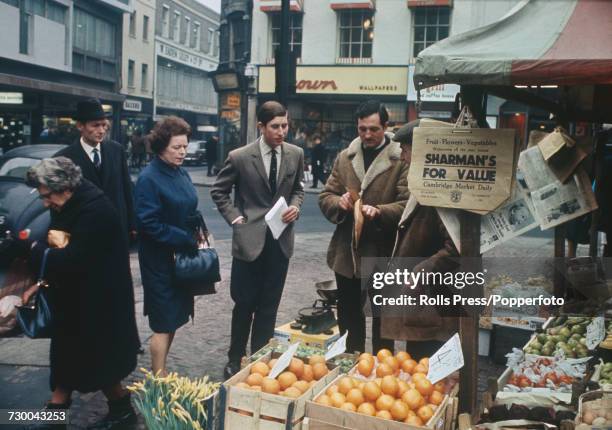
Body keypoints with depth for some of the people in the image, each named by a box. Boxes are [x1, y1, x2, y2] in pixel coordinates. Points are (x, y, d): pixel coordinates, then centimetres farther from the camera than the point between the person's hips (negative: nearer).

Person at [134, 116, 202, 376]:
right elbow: (149, 223, -19)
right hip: (160, 260, -7)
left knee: (174, 318, 14)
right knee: (163, 323, -1)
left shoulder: (181, 173, 9)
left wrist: (198, 235, 2)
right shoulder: (149, 178, -15)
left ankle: (161, 371, 27)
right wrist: (188, 240, -18)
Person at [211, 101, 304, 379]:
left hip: (281, 239, 3)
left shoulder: (295, 154, 1)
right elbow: (219, 191, 3)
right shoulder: (240, 157, -8)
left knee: (269, 306, 11)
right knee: (244, 304, 7)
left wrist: (295, 206, -5)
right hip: (250, 238, -3)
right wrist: (235, 218, -6)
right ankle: (235, 359, 26)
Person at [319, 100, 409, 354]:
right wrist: (338, 202, -12)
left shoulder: (402, 160, -8)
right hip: (347, 252, 5)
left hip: (383, 254, -5)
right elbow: (325, 196, 10)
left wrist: (379, 212, -30)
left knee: (383, 318, 11)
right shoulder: (344, 158, 9)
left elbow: (408, 204, -14)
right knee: (348, 316, 17)